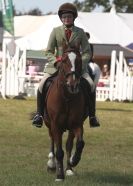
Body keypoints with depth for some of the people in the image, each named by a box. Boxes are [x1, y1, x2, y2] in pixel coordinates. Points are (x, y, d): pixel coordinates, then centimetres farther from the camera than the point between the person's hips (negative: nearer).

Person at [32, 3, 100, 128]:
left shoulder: (80, 32, 3)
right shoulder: (56, 31, 3)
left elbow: (87, 53, 3)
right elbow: (49, 52, 1)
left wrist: (80, 63, -16)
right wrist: (56, 62, -18)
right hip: (57, 65, 0)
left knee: (90, 84, -22)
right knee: (42, 85, -19)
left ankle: (92, 115, -12)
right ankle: (39, 114, -4)